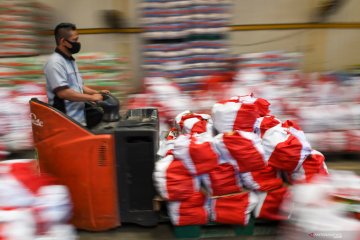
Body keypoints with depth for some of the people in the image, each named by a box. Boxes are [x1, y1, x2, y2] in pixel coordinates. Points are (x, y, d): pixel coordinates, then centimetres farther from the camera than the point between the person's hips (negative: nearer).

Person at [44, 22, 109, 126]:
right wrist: (91, 97, -18)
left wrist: (97, 93, 8)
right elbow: (63, 92, -24)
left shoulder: (70, 61, 15)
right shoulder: (55, 63, -16)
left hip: (79, 119, 10)